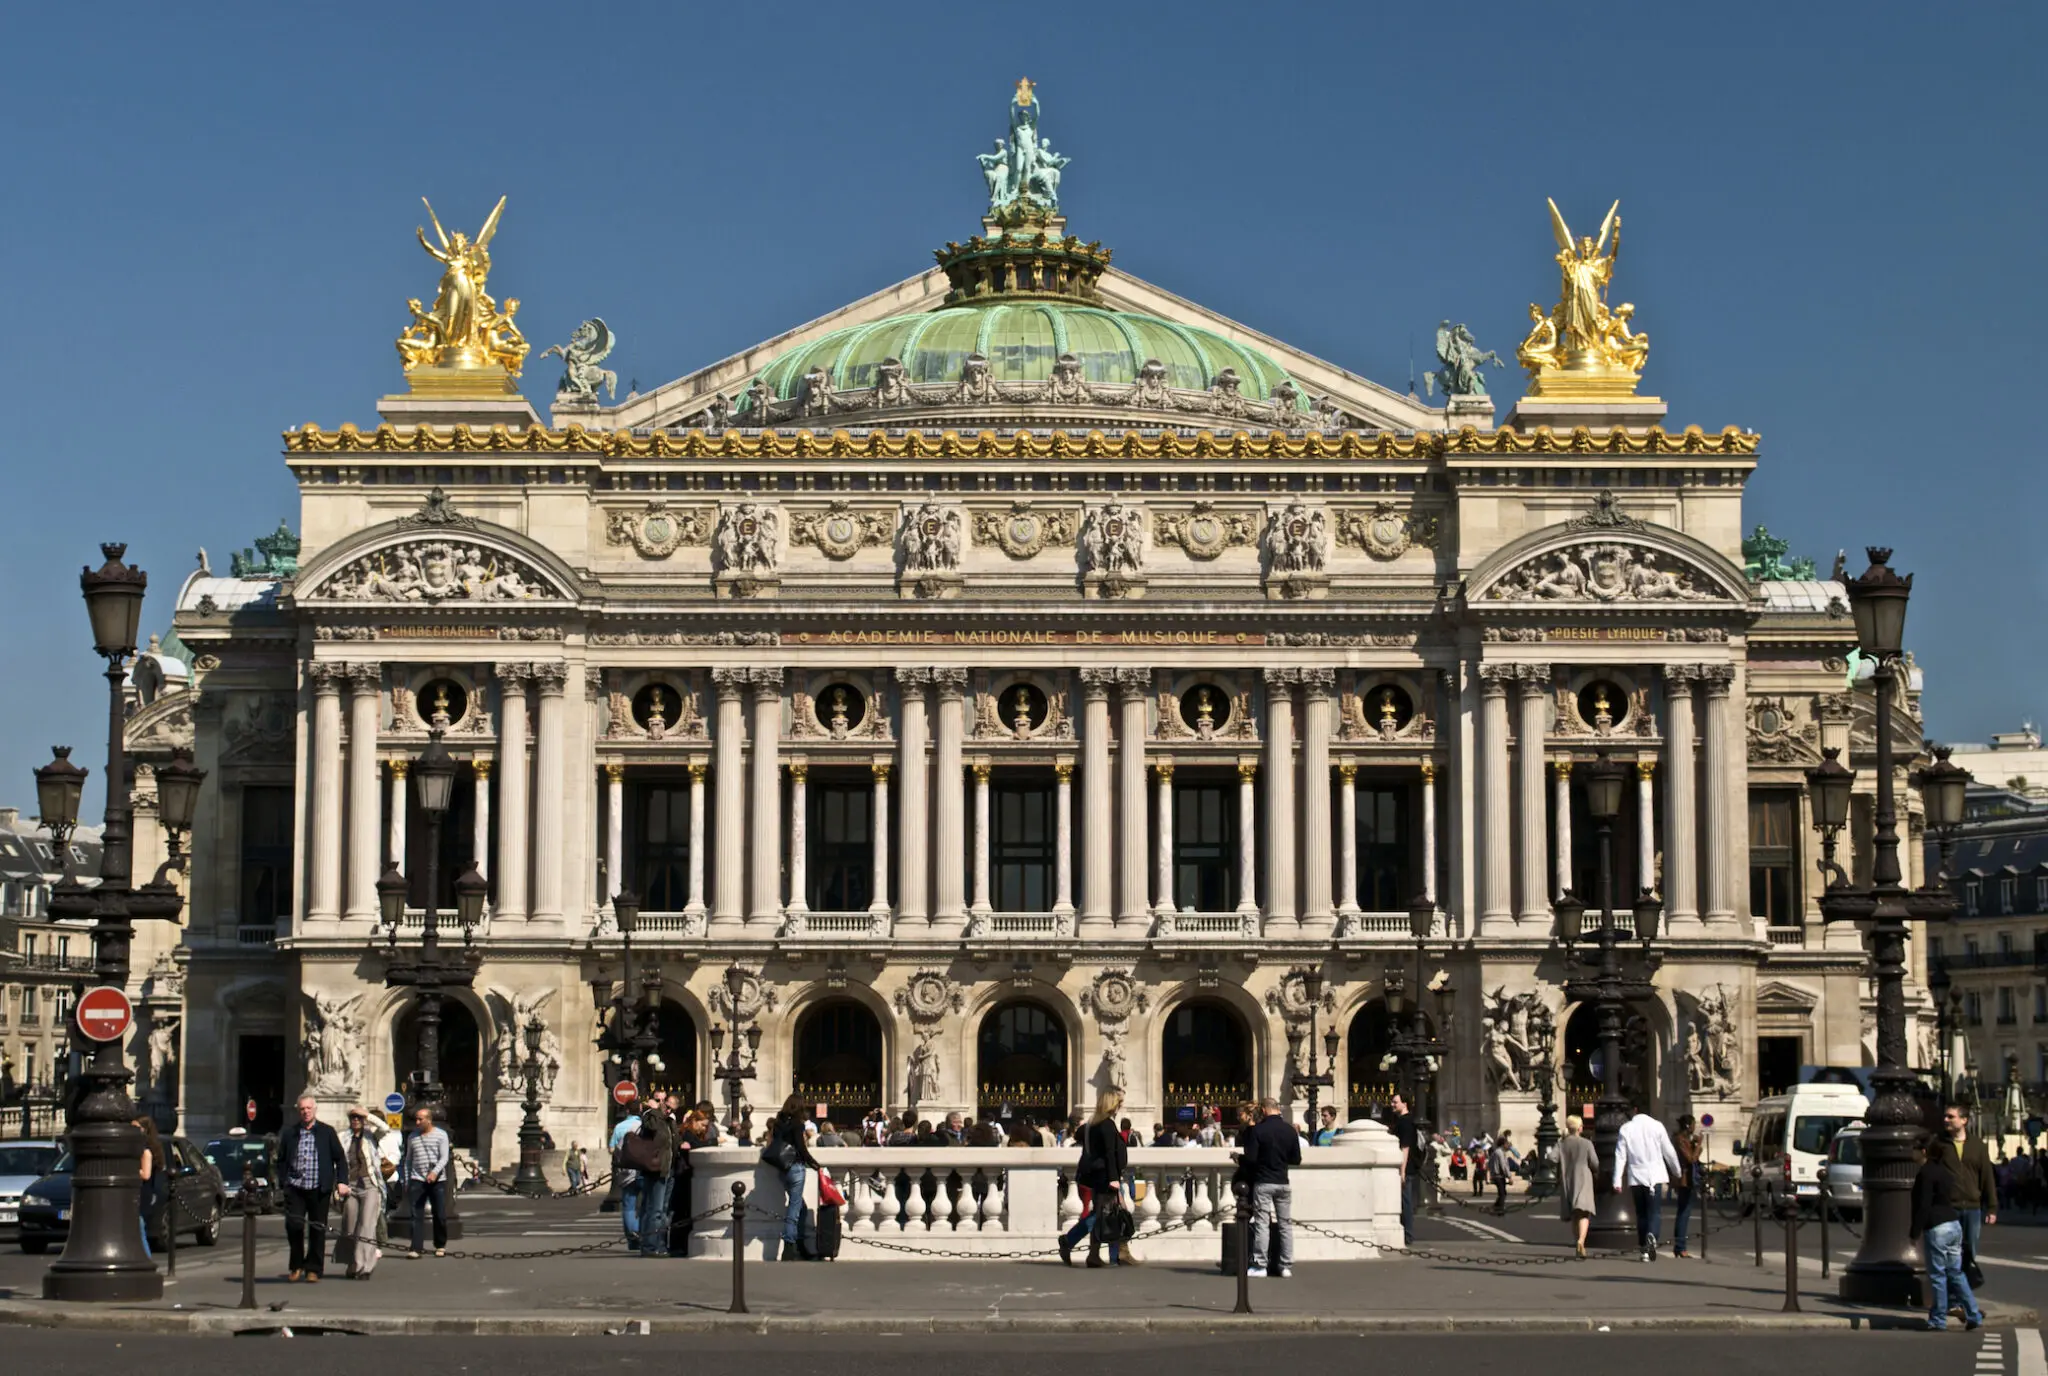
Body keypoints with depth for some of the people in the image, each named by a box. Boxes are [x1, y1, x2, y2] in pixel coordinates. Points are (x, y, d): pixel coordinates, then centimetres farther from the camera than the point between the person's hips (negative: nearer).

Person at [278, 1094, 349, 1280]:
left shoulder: (327, 1132, 6)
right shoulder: (289, 1132, 8)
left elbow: (340, 1159, 8)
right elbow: (281, 1160, 15)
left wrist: (342, 1181, -3)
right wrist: (285, 1179, 1)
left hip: (319, 1189, 0)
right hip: (295, 1188, 0)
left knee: (317, 1230, 2)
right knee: (293, 1225, -10)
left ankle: (313, 1270, 12)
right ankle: (296, 1265, 11)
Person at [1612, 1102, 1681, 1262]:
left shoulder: (1626, 1129, 1)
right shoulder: (1656, 1126, -2)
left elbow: (1620, 1156, -2)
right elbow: (1669, 1151, 2)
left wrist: (1617, 1180, -1)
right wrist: (1677, 1172, 16)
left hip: (1636, 1177, 2)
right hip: (1655, 1176, -2)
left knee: (1641, 1213, 12)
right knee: (1655, 1211, -3)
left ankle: (1644, 1248, 12)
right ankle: (1651, 1235, -32)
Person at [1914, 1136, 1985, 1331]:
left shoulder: (1926, 1173, -11)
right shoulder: (1944, 1171, 16)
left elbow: (1923, 1206, -16)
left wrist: (1914, 1232, -12)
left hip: (1936, 1229, -9)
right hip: (1954, 1225, 9)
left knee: (1937, 1275, -1)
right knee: (1956, 1272, 12)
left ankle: (1938, 1320, 4)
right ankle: (1974, 1316, 10)